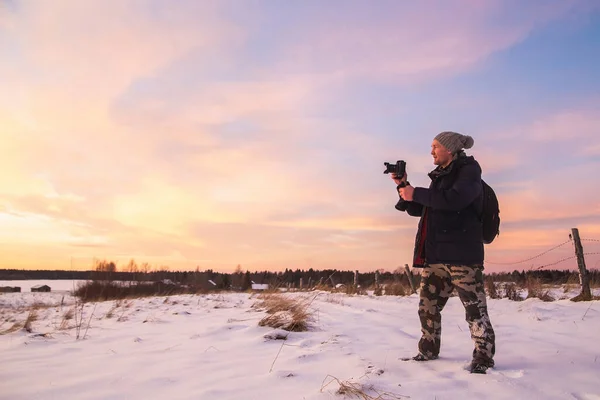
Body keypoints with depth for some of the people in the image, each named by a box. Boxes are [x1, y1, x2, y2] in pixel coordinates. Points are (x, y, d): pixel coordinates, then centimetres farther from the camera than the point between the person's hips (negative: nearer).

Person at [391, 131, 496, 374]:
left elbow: (455, 199, -22)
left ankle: (483, 356, 6)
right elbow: (417, 210, 23)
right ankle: (428, 351, 22)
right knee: (427, 305, 9)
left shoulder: (469, 169, -2)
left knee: (474, 307, -4)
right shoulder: (439, 176, 21)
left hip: (461, 252, -8)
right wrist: (403, 187, 10)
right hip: (434, 253, 8)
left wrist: (416, 193, -15)